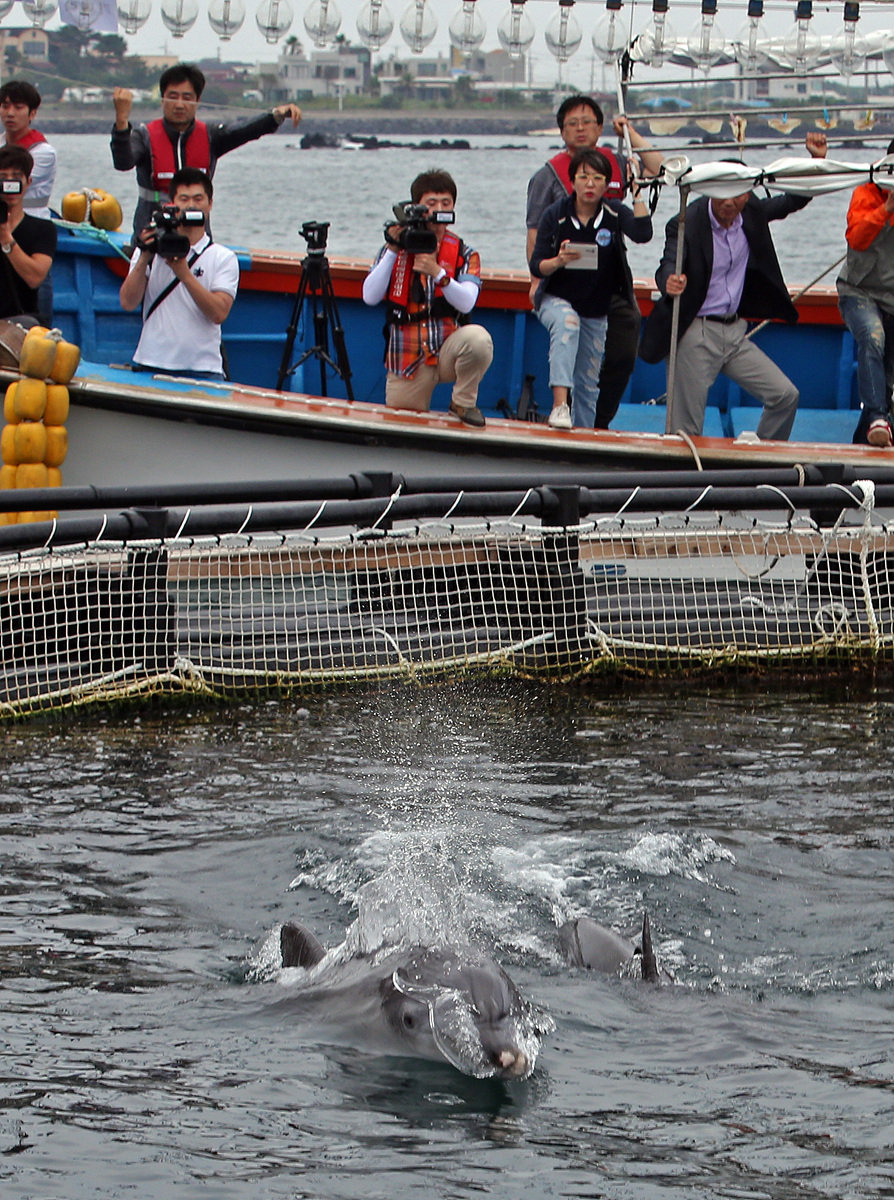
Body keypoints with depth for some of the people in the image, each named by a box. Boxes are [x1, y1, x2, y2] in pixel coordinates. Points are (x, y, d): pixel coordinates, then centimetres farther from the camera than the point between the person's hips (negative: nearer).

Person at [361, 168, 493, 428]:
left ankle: (463, 403, -8)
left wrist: (437, 273, -29)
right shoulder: (395, 249, 4)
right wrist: (393, 252, -14)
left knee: (478, 338, -33)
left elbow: (466, 302, -14)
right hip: (406, 361, 1)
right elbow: (370, 297, -8)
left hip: (448, 351, -1)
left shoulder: (464, 255, 3)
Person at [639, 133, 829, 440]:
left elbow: (793, 201, 16)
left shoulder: (752, 214, 2)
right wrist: (669, 283, -52)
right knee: (686, 431, -4)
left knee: (785, 395, 1)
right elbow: (667, 268, -28)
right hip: (696, 335, -6)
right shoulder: (687, 224, -16)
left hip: (736, 332, 6)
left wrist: (817, 159, 2)